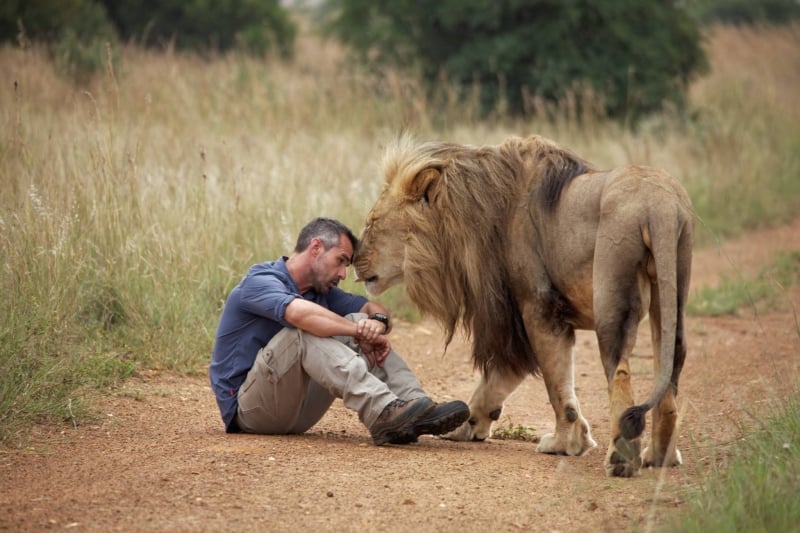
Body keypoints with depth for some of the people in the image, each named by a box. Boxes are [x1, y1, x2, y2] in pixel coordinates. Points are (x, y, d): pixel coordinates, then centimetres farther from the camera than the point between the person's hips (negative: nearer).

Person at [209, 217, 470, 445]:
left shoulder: (321, 291, 14)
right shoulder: (260, 281, -13)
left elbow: (373, 308, 7)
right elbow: (300, 313, -33)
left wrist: (378, 322, -17)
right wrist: (360, 332, -26)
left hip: (295, 410, 7)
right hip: (247, 408, -7)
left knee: (359, 321, -4)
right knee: (305, 332, -31)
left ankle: (417, 406, -23)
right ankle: (384, 414, -46)